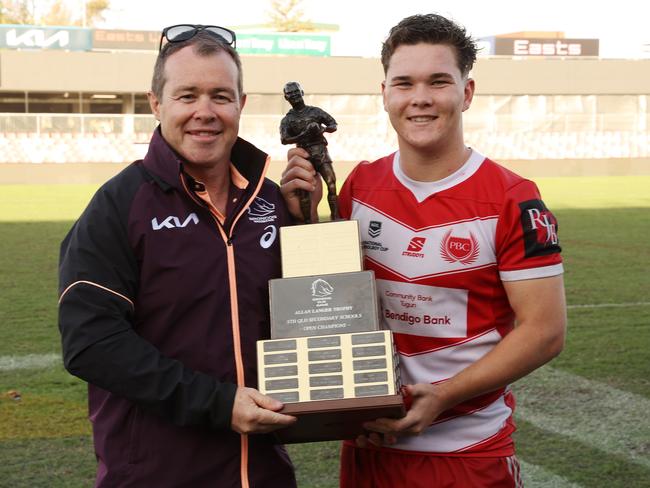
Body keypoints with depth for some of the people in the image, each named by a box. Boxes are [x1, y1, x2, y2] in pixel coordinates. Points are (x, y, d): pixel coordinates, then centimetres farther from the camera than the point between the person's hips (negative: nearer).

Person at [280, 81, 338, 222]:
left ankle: (335, 216, -12)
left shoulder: (315, 111, 12)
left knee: (331, 184, -14)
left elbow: (334, 125, 13)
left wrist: (322, 129, -8)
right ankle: (307, 222, 3)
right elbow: (284, 140, -2)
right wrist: (302, 135, -16)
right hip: (303, 155, 1)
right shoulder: (287, 120, 12)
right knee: (303, 190, -3)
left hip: (321, 152, -1)